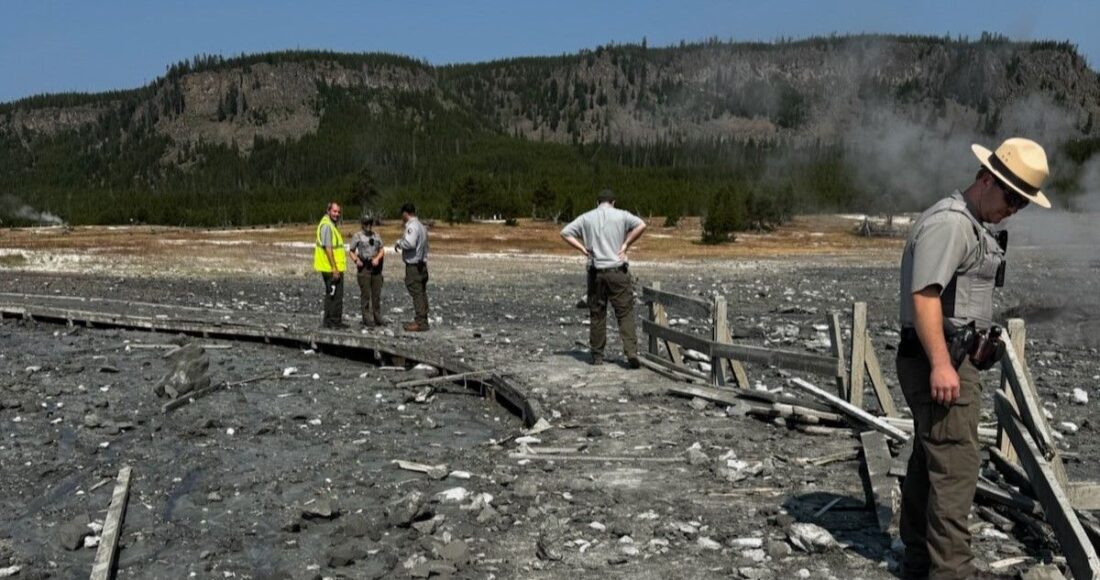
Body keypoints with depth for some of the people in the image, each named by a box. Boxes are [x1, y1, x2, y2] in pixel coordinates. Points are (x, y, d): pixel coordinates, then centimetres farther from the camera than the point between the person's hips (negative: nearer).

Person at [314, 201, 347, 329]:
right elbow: (328, 248, -22)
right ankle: (335, 321, -1)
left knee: (330, 294, 16)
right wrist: (335, 268, -23)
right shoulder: (327, 225, -16)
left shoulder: (331, 225, 16)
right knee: (336, 295, -5)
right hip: (332, 269, -11)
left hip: (330, 269, 11)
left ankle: (328, 321, 23)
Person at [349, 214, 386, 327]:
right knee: (365, 294, -3)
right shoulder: (357, 236, 0)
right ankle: (367, 319, 2)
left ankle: (377, 317, 13)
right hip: (363, 267, -4)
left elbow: (382, 250, 9)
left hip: (376, 267, 4)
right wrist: (356, 260, -15)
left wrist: (377, 258, -9)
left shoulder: (376, 235, 11)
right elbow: (351, 251, 2)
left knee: (377, 293, 5)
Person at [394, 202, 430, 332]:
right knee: (422, 293, 12)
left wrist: (399, 243, -9)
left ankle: (420, 322, -8)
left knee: (417, 293, -8)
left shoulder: (412, 226, -14)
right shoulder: (421, 226, 16)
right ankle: (422, 320, 17)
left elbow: (410, 243, -28)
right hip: (422, 264, 10)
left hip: (413, 266, -10)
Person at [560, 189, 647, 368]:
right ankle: (631, 352, -11)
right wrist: (626, 244, -5)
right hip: (618, 271, -2)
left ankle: (597, 355, 14)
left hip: (596, 272, 2)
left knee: (597, 314, 10)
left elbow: (565, 233, 6)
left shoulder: (586, 217, 8)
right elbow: (641, 225, -12)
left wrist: (582, 248, 4)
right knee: (625, 313, 0)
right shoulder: (621, 215, 2)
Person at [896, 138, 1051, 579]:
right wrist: (940, 363, -29)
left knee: (929, 459, 15)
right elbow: (924, 295, -24)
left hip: (950, 358, 11)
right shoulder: (949, 222, -15)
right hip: (940, 361, -11)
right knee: (956, 463, -9)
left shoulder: (972, 224, 19)